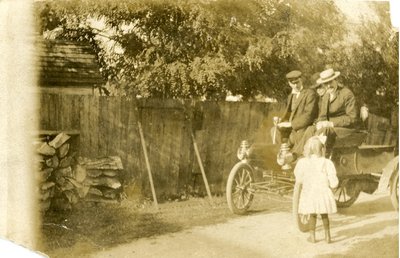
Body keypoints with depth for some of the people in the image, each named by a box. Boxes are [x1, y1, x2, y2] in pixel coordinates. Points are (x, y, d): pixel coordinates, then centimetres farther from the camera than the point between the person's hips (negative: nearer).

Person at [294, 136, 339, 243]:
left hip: (309, 194, 0)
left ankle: (312, 236, 20)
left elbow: (299, 180, 1)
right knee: (324, 215, 17)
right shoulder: (327, 163, -11)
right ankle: (327, 235, 23)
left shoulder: (302, 162, -10)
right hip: (323, 193, 0)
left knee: (312, 215, 16)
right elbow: (333, 183, -8)